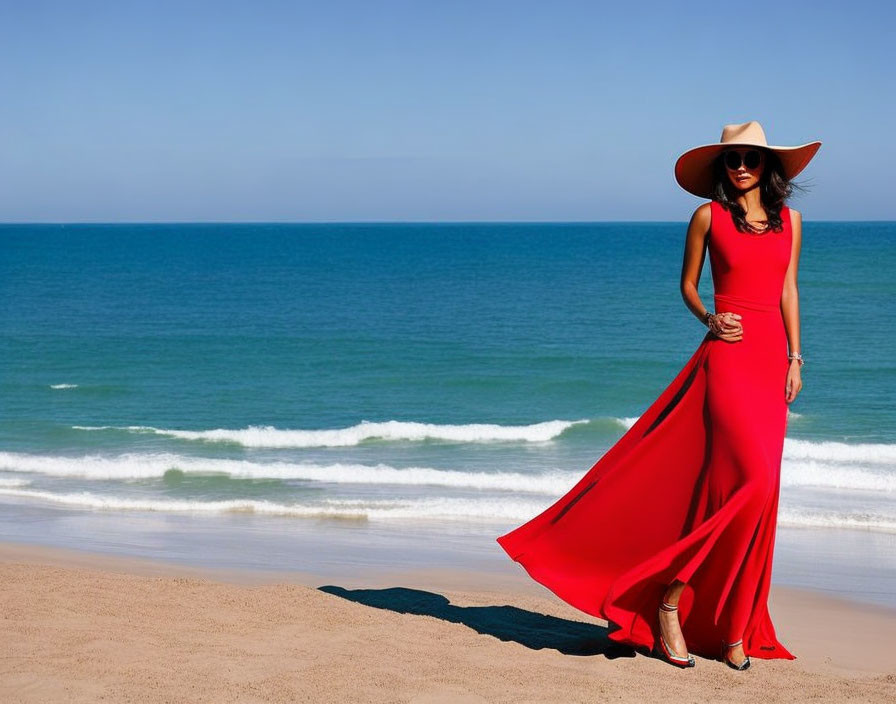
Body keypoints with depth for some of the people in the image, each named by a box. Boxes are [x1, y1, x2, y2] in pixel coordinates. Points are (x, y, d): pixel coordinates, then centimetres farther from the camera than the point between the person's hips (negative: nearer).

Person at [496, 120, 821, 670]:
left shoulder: (789, 219, 13)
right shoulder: (710, 216, 2)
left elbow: (789, 291, 17)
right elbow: (687, 284, 9)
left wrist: (796, 358, 11)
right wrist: (710, 320, -9)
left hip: (772, 358, 5)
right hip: (728, 356, -5)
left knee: (751, 490, 4)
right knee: (753, 481, -19)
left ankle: (733, 629, 11)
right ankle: (669, 600, -7)